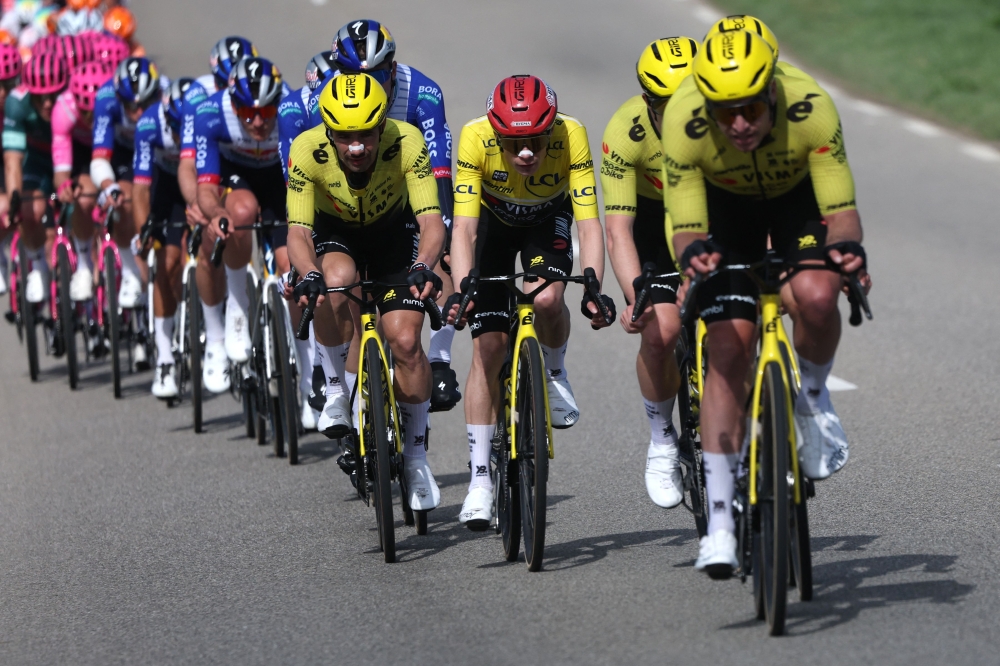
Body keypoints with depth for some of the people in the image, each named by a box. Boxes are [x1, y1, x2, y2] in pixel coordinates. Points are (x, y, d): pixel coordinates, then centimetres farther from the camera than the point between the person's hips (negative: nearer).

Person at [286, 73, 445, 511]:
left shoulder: (406, 142, -33)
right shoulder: (307, 150, -31)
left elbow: (431, 220, -37)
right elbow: (298, 230, -33)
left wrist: (423, 266, -57)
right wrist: (309, 275, -53)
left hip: (393, 230, 0)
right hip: (335, 230, 0)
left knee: (405, 341, -13)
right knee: (336, 281, -35)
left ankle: (415, 454, 7)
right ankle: (337, 389, -13)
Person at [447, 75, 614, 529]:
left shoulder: (571, 136, -35)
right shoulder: (476, 139, -35)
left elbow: (589, 223, -36)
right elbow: (464, 228, -37)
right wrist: (460, 290, -51)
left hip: (548, 219, 0)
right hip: (493, 220, 0)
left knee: (547, 300, -30)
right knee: (488, 347, -9)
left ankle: (554, 375, 3)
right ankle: (480, 478, -3)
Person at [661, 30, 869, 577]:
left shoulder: (811, 109, -37)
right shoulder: (683, 122, -36)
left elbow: (841, 210, -30)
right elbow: (687, 229, -30)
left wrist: (849, 248, -52)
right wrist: (693, 254, -53)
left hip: (798, 193, 0)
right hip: (726, 202, 0)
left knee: (815, 297, -30)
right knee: (729, 348, -12)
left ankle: (813, 397, 4)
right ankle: (719, 520, -8)